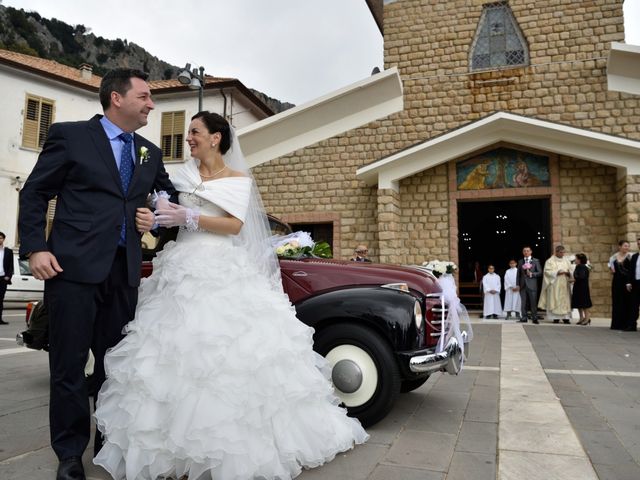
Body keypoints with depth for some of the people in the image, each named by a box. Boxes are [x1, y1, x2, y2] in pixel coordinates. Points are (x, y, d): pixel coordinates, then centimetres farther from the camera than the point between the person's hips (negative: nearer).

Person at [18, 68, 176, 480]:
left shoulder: (150, 153, 15)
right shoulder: (70, 135, 2)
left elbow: (171, 197, 25)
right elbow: (34, 194, 1)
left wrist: (160, 217, 2)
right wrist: (35, 248, -9)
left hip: (125, 271, 4)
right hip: (75, 265, -4)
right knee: (69, 364, 4)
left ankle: (112, 443, 28)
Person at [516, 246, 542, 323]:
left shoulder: (536, 261, 7)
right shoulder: (520, 261, 14)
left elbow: (540, 272, 2)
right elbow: (518, 274, 12)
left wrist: (532, 274, -13)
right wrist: (518, 284, 6)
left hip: (532, 284, -2)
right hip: (523, 285, 3)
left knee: (533, 302, -3)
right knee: (523, 303, 2)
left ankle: (534, 318, 2)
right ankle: (524, 318, 6)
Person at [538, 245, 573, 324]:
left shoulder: (566, 260, 12)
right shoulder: (550, 261, 0)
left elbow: (571, 271, 13)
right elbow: (547, 271, -7)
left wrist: (568, 273, -9)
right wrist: (557, 272, -16)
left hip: (565, 285, 4)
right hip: (554, 284, -4)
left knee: (566, 300, -1)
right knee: (555, 300, -5)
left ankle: (566, 317, 0)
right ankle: (556, 317, -1)